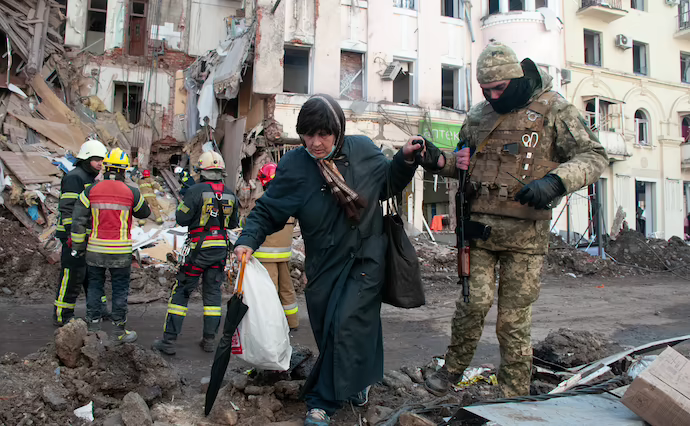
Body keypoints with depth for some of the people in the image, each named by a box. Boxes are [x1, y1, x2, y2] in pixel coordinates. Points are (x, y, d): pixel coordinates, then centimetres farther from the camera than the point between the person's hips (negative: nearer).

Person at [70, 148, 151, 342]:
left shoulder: (90, 191, -2)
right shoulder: (131, 193, -7)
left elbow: (78, 221, -2)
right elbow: (144, 213, 11)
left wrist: (78, 246, 7)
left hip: (95, 249, 2)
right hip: (120, 251, -2)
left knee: (94, 286, 16)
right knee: (120, 290, 8)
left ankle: (92, 325, 24)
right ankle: (120, 330, 15)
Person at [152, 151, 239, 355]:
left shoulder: (196, 191, -12)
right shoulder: (230, 194, 5)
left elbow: (181, 219, -9)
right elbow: (233, 224, 14)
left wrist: (182, 205, 9)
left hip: (199, 248, -4)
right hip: (220, 249, 5)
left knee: (181, 292, 5)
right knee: (213, 292, 12)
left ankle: (168, 340, 7)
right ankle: (209, 340, 16)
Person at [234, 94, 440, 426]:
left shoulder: (363, 150, -6)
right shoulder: (293, 167, -10)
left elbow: (388, 184, 13)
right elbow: (266, 211, -4)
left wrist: (405, 159, -4)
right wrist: (248, 240, -20)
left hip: (366, 260, -1)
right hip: (325, 265, 1)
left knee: (347, 324, -13)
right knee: (329, 332, 11)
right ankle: (357, 382, 40)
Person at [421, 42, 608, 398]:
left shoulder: (552, 109, -1)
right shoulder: (478, 115, 13)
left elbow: (594, 156, -3)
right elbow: (463, 162, 24)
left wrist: (554, 180, -22)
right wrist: (439, 161, 0)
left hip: (525, 233, -3)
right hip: (477, 225, 3)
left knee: (514, 317, 3)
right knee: (473, 302, -2)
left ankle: (515, 394, 20)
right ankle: (453, 368, 22)